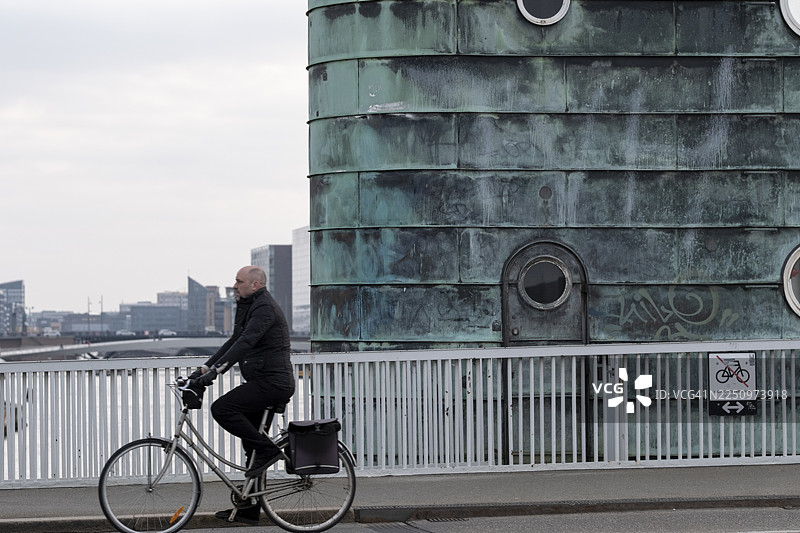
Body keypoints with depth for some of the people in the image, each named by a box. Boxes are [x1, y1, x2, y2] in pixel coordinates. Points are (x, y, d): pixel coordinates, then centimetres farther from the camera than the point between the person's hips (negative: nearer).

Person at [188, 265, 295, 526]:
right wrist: (205, 367, 12)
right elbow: (235, 342, 21)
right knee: (252, 446, 11)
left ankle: (267, 450, -13)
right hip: (263, 382, 10)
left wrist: (216, 370, -30)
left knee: (222, 408, -21)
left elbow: (245, 342, -25)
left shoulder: (265, 308, -14)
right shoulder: (250, 307, 18)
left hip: (272, 382, -10)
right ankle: (248, 510, 15)